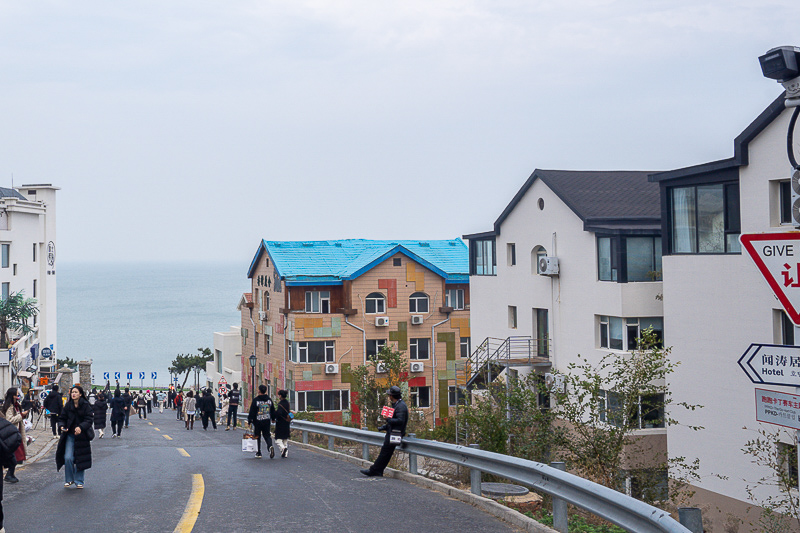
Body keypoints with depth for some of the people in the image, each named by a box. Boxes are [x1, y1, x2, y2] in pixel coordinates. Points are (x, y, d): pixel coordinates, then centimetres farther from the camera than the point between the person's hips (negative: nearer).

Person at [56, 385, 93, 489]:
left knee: (80, 459, 2)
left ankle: (79, 481, 16)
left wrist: (80, 427, -28)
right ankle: (69, 479, 11)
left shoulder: (86, 406, -6)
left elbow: (89, 420, -11)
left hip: (81, 436, -2)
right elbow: (62, 418, 9)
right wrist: (62, 426, -12)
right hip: (70, 435, 2)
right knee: (68, 458, -7)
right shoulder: (68, 406, 4)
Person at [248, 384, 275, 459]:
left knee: (257, 436, 8)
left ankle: (258, 453, 10)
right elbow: (273, 410, 14)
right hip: (267, 421, 3)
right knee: (267, 435, 11)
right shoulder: (269, 400, 4)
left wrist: (249, 420, -1)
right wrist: (273, 418, 27)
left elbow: (252, 411, -9)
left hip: (257, 421, -3)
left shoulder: (255, 400, -10)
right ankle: (270, 446, -17)